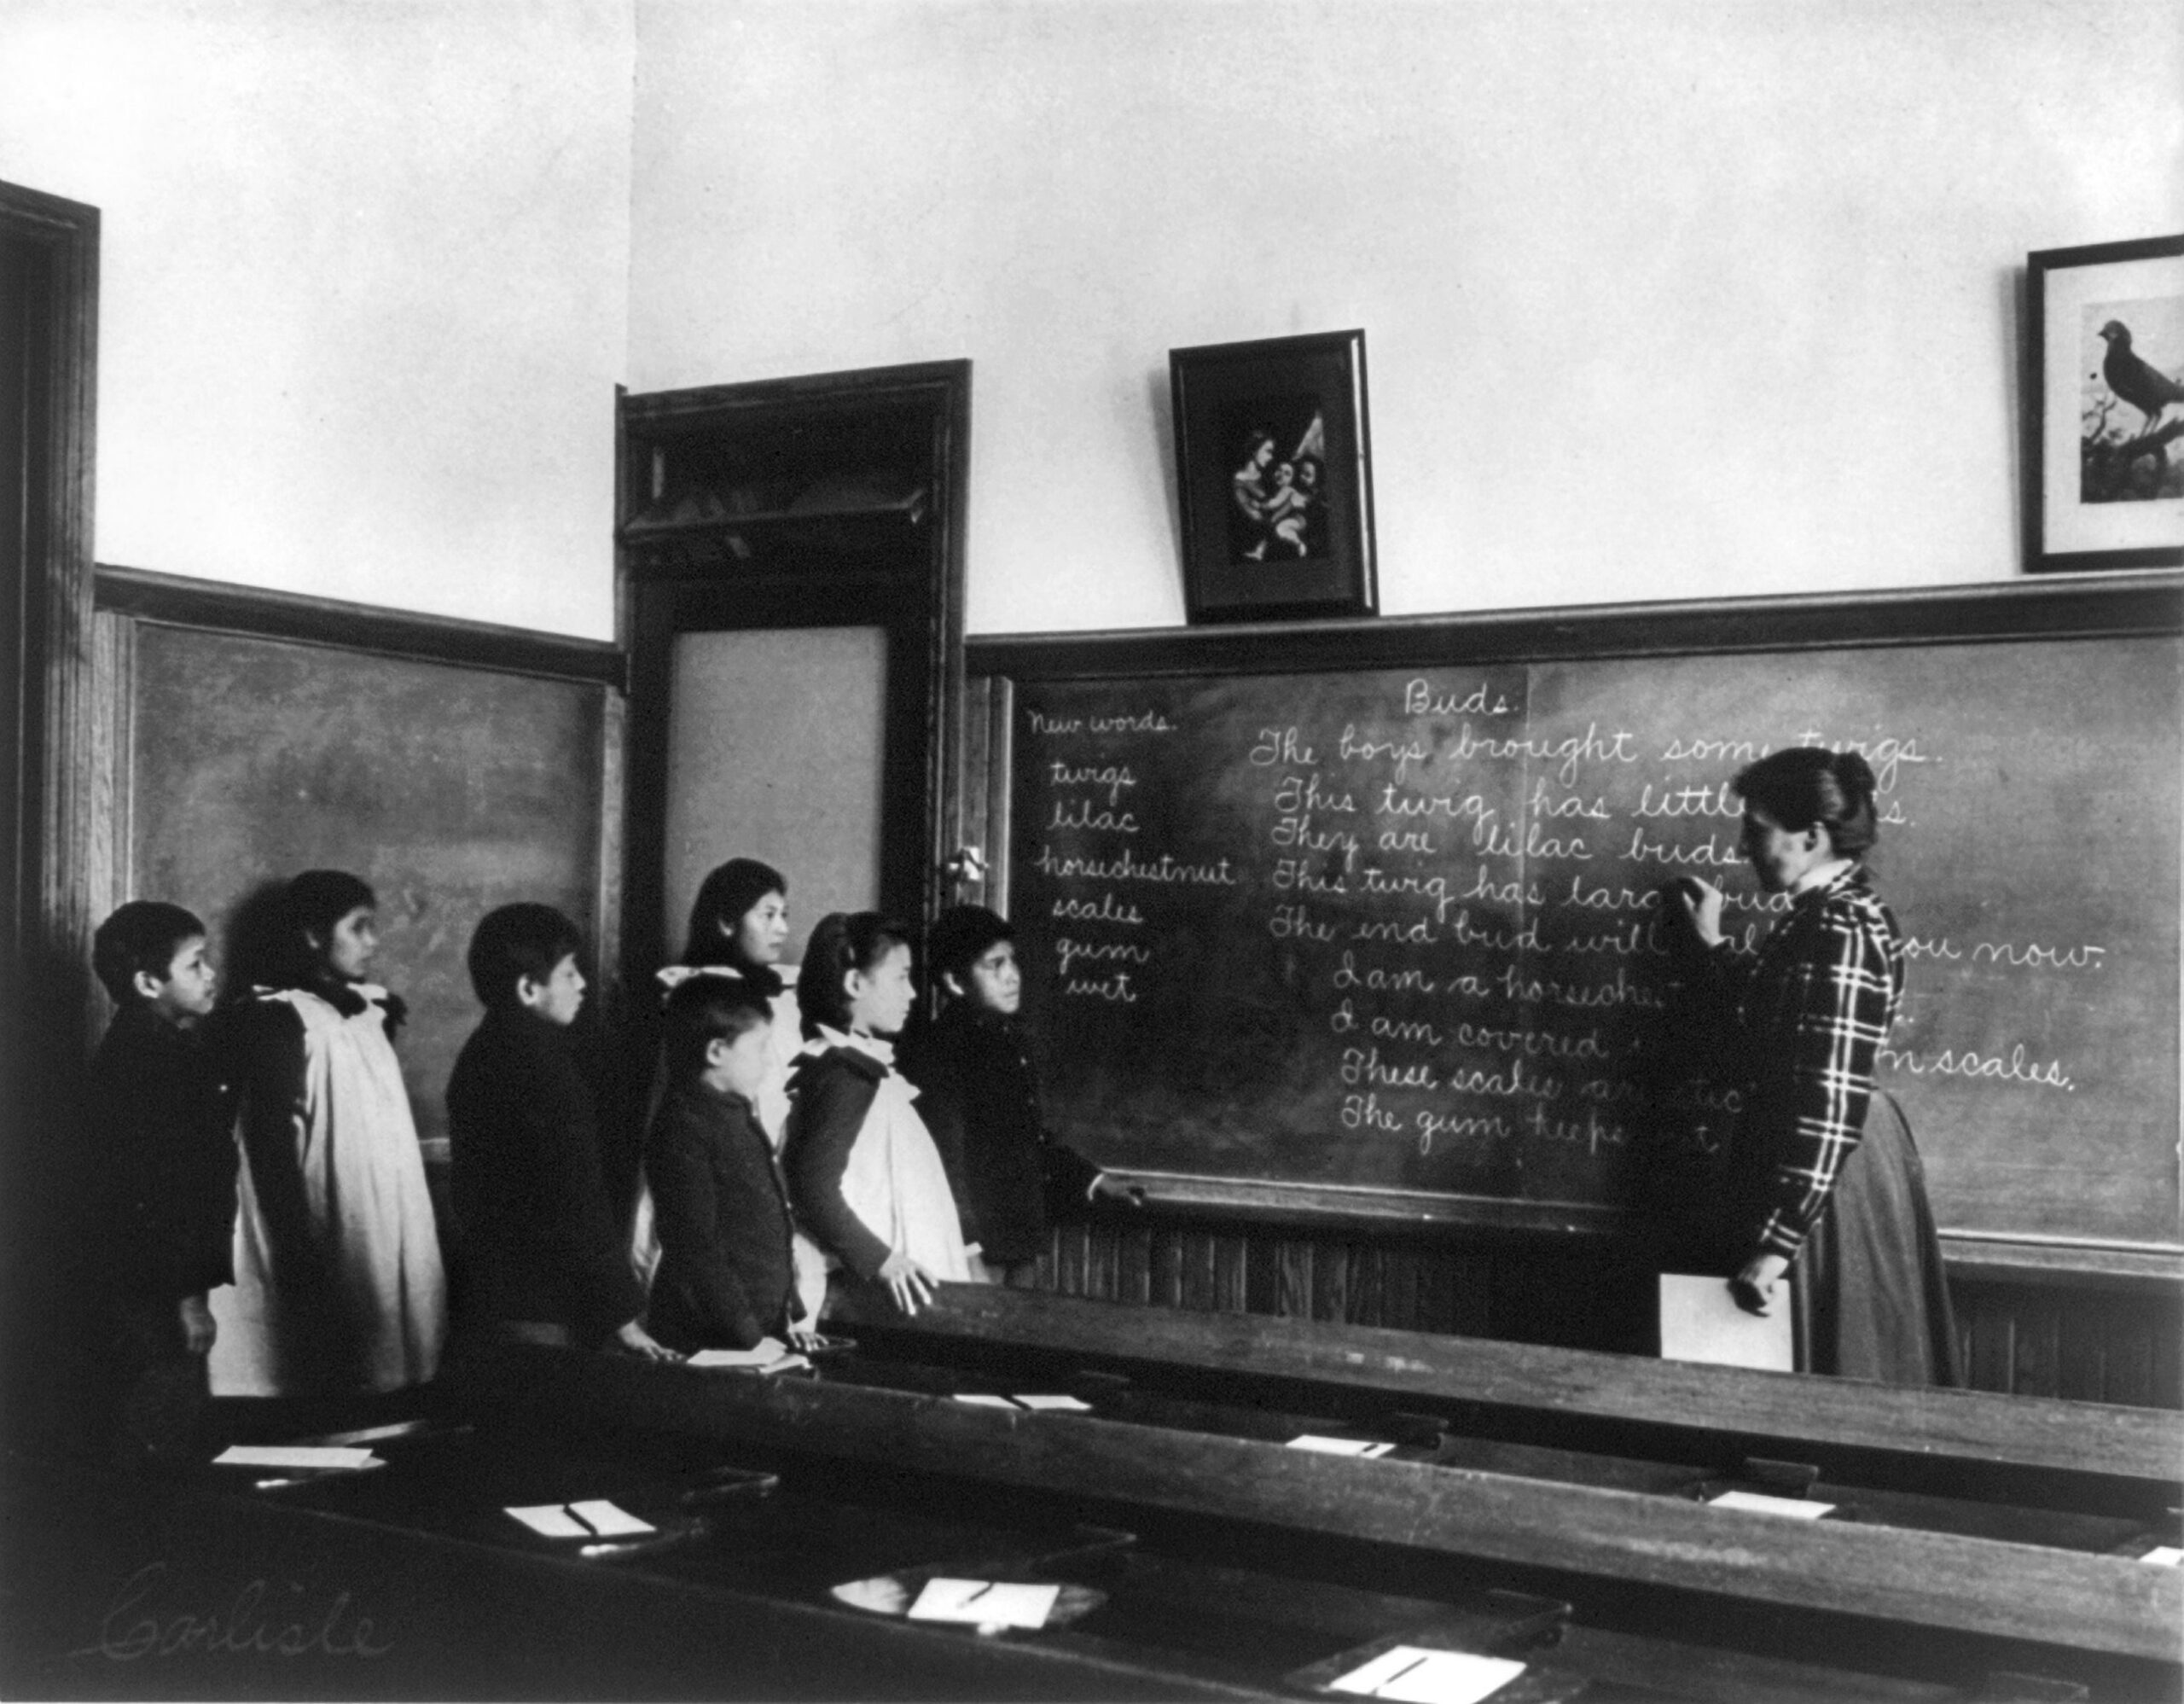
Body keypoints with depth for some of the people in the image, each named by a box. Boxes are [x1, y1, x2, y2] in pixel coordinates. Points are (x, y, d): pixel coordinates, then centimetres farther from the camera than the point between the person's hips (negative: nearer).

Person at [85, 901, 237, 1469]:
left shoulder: (173, 1044, 11)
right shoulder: (135, 1060, -19)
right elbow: (150, 1193, -22)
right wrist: (187, 1295, -20)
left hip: (174, 1281, 10)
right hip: (158, 1292, -10)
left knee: (183, 1433, 16)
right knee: (160, 1448, -1)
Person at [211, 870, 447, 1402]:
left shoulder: (372, 1011, 12)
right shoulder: (279, 1019, -10)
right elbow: (272, 1149, -14)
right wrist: (302, 1263, -16)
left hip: (387, 1249, 7)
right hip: (327, 1256, -7)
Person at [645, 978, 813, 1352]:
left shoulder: (738, 1116, 15)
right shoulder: (682, 1131, -15)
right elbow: (695, 1250, -18)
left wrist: (792, 1315, 16)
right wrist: (746, 1336, -18)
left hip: (766, 1328, 8)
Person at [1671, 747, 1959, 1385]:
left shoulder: (1840, 934, -23)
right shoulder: (1827, 913, 8)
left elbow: (1831, 1105, -26)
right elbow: (1776, 1014, 24)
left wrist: (1776, 1244, -26)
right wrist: (1713, 943, 23)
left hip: (1820, 1174, -10)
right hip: (1812, 1152, 10)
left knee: (1825, 1382, 3)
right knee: (1841, 1363, 18)